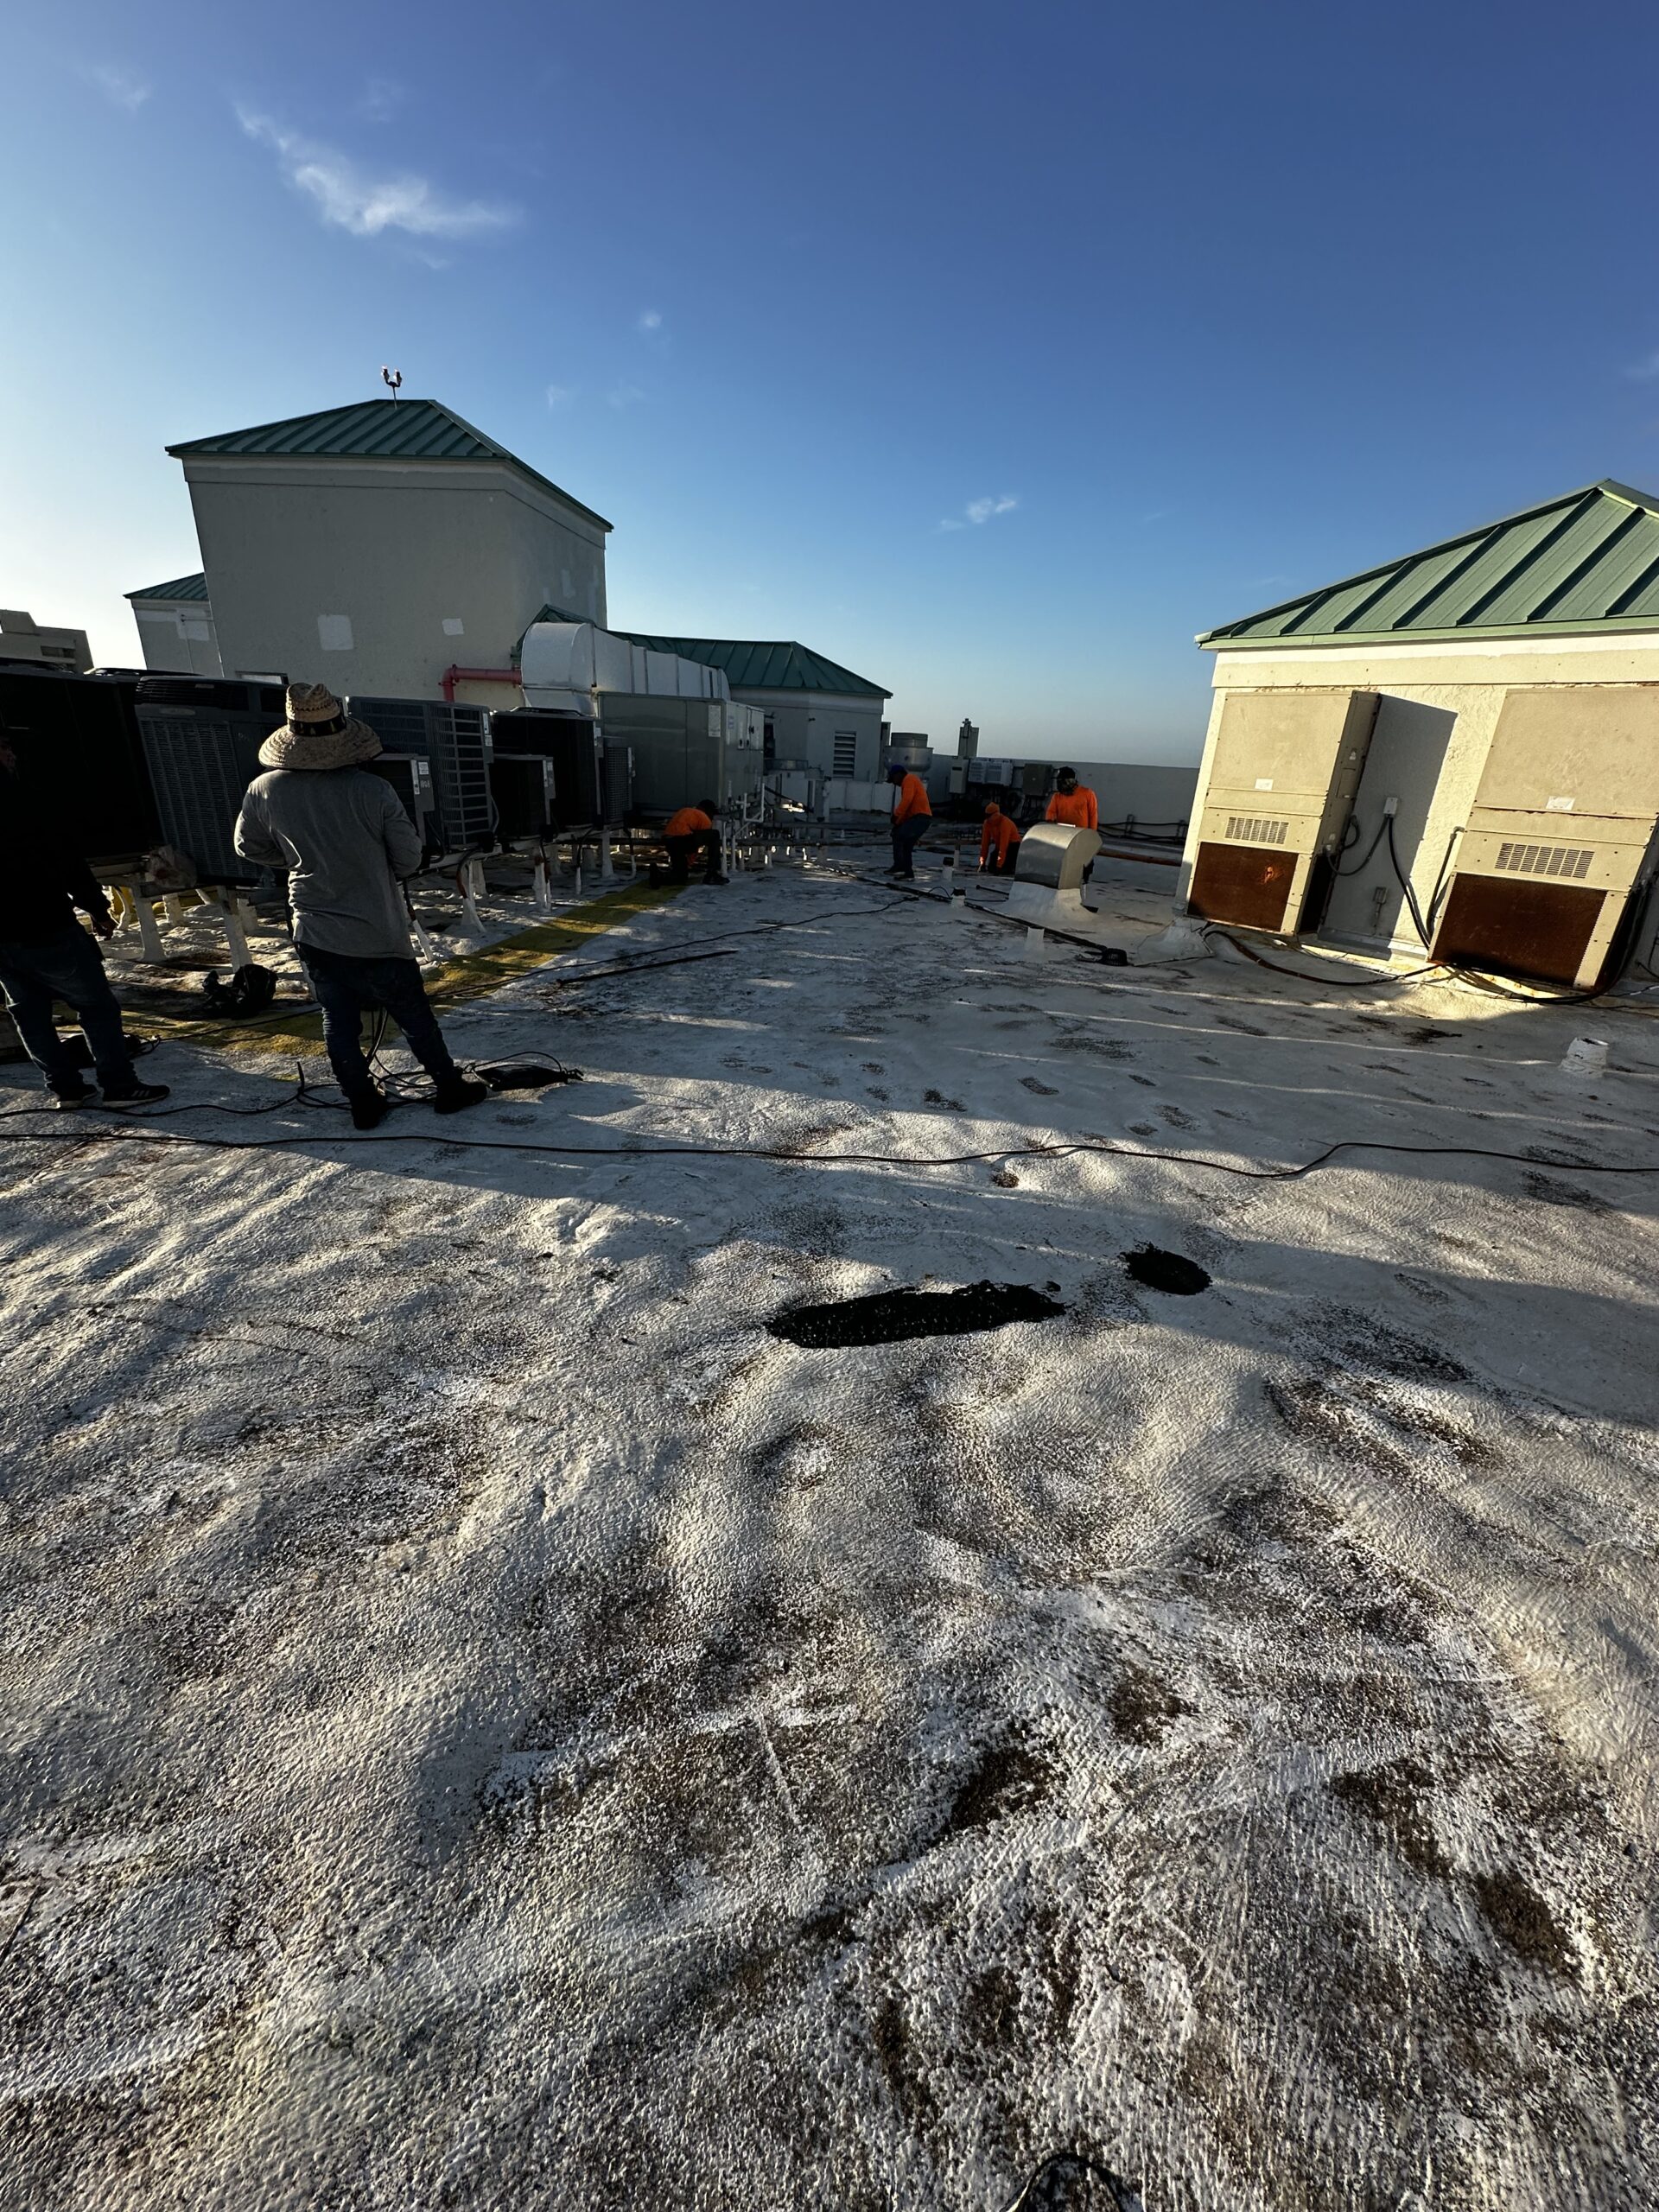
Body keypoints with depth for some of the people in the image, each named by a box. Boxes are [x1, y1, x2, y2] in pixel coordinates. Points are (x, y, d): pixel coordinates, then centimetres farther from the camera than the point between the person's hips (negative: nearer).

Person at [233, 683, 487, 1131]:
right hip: (377, 933, -2)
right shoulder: (373, 790, -16)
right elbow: (409, 858, -8)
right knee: (414, 1014, 11)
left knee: (338, 1020, 13)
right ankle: (449, 1088, 20)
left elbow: (249, 848, 9)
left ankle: (363, 1103, 20)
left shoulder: (265, 791, -6)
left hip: (315, 935, 3)